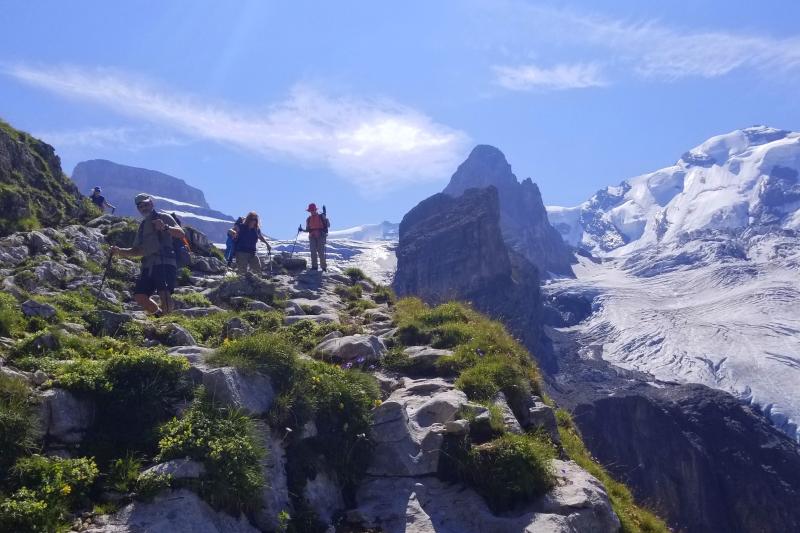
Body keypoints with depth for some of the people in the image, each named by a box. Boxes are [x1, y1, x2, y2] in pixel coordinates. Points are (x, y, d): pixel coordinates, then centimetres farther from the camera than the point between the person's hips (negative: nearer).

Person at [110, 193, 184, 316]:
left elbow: (181, 234, -7)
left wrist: (165, 227, -25)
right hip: (148, 265, 7)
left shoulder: (163, 217, 7)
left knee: (164, 294, -24)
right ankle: (160, 315, 14)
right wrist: (119, 251, 15)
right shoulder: (142, 226, 26)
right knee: (139, 296, -5)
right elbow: (137, 250, 29)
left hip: (165, 262, -7)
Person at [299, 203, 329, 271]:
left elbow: (328, 225, 2)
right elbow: (308, 230, 17)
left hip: (321, 236, -4)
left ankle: (324, 267, -6)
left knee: (321, 251, -10)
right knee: (313, 252, -5)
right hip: (312, 237, 4)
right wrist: (302, 230, 1)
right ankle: (314, 266, -2)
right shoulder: (308, 219, 14)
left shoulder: (321, 216, 4)